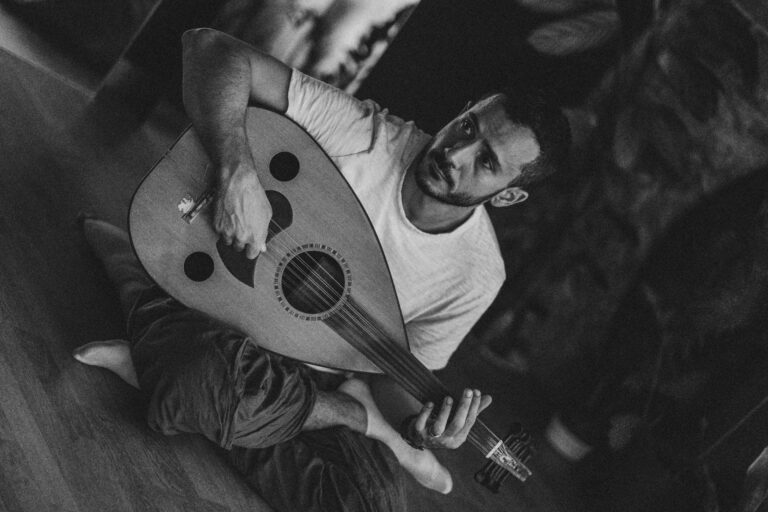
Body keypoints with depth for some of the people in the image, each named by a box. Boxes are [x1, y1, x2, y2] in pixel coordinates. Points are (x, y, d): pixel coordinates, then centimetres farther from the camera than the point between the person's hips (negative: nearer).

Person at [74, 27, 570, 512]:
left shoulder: (478, 274, -12)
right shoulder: (356, 132, -22)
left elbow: (395, 377, -3)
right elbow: (210, 47, -25)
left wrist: (418, 423, -26)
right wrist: (239, 170, -40)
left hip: (307, 379, 3)